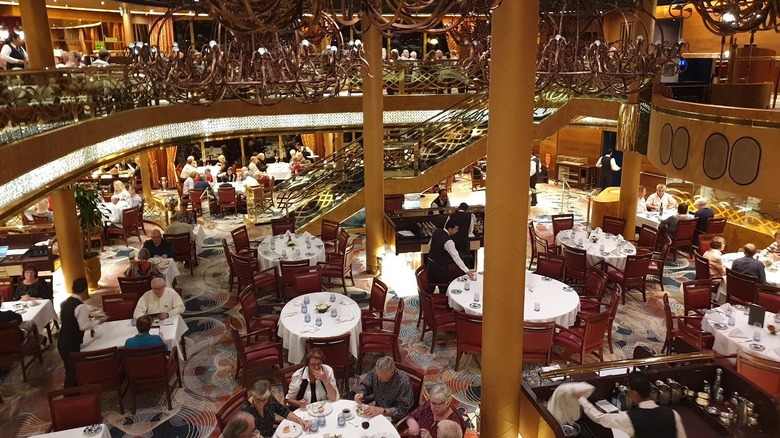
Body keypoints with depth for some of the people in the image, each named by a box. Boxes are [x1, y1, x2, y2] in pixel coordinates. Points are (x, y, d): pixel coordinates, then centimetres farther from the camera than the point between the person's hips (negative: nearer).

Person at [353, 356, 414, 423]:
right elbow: (364, 385, 4)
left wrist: (382, 411, -35)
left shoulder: (403, 382, -27)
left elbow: (402, 410, -25)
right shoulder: (376, 371, -13)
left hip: (392, 418, -5)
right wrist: (361, 394, -17)